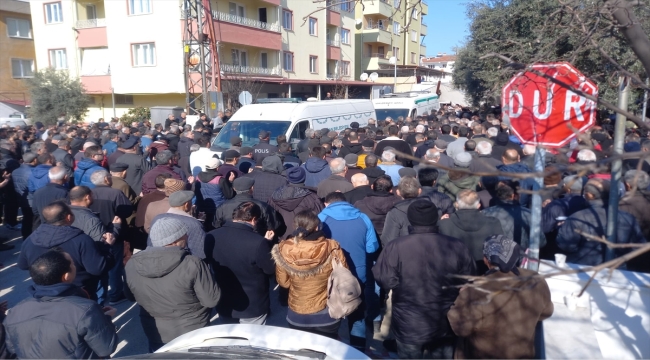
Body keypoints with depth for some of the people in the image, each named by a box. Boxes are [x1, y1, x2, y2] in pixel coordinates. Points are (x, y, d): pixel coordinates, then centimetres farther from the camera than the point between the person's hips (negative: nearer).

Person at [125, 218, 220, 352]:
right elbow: (212, 300, -19)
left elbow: (131, 297, 5)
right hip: (193, 336, -3)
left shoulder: (131, 265, -11)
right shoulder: (192, 264, -26)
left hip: (156, 336, 4)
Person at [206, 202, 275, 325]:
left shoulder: (211, 236, -11)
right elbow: (271, 270, -14)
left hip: (224, 305, 4)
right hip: (252, 307, -4)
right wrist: (266, 243, -3)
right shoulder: (257, 242, -28)